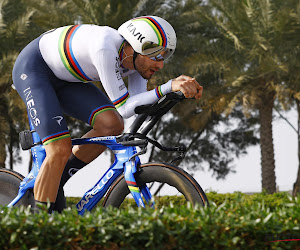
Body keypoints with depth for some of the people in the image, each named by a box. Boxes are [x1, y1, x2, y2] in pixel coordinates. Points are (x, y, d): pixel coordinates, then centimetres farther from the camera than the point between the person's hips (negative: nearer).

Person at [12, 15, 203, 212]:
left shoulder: (138, 57, -13)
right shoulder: (106, 47, -37)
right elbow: (124, 109, -35)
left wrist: (180, 87, -29)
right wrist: (168, 88, -43)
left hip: (63, 78, 8)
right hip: (33, 68, -8)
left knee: (112, 125, -13)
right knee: (61, 150, -23)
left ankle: (55, 181, 4)